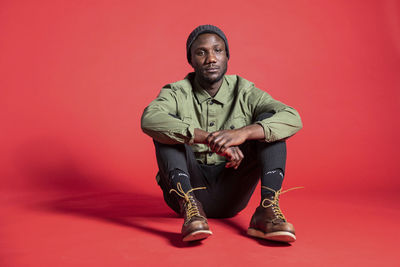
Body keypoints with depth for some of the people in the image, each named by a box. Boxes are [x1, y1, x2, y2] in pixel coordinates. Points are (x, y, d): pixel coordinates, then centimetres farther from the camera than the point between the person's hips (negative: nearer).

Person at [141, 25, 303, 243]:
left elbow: (293, 118, -17)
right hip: (188, 187, -1)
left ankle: (268, 209, -30)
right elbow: (149, 119, -27)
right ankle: (190, 208, -36)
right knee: (168, 127, -21)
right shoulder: (177, 93, -3)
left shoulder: (244, 92, 0)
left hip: (231, 195, 1)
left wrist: (243, 133, -36)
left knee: (269, 120, -14)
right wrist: (208, 138, -39)